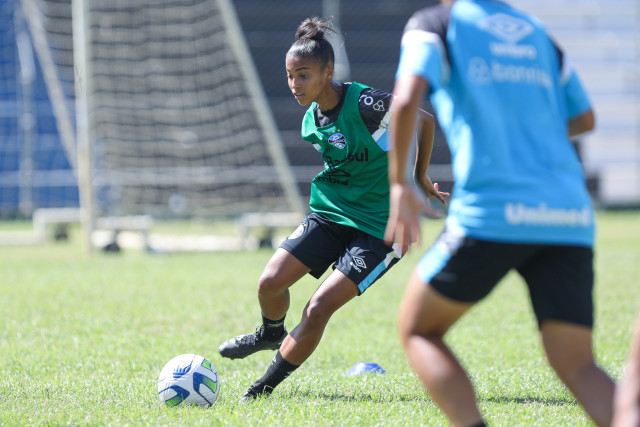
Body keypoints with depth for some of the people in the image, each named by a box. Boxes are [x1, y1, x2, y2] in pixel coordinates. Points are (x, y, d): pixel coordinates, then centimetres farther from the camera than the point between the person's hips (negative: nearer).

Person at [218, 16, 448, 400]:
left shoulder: (363, 103, -21)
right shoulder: (312, 119, 3)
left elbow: (424, 120, -10)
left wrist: (419, 178, 1)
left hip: (378, 228, -6)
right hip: (328, 214, 6)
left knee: (318, 309, -14)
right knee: (271, 282, -8)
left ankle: (267, 386, 2)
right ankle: (272, 334, 27)